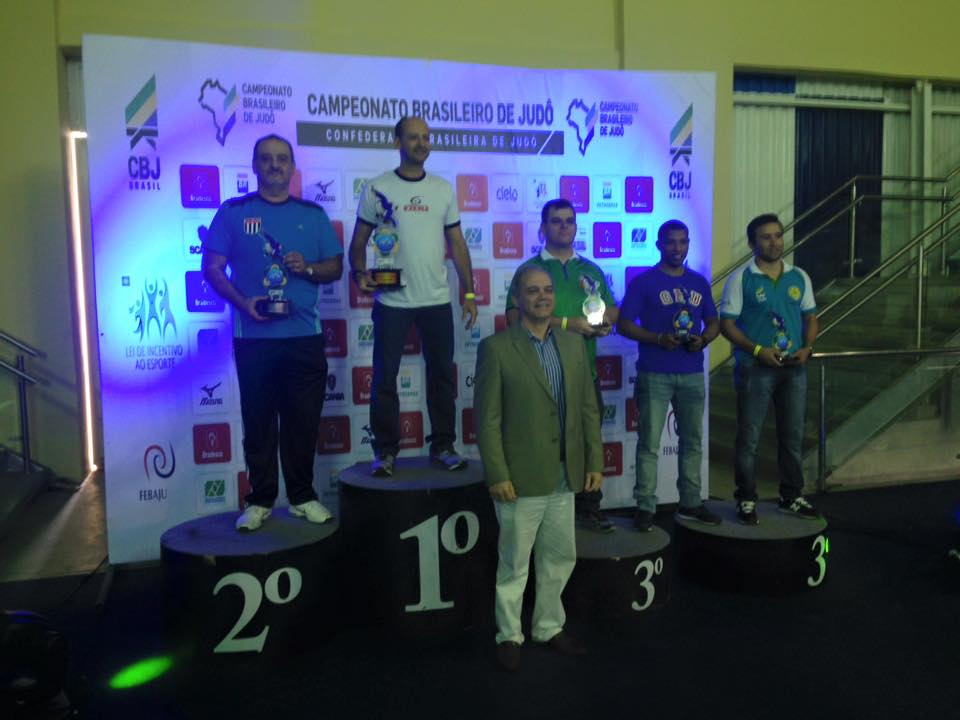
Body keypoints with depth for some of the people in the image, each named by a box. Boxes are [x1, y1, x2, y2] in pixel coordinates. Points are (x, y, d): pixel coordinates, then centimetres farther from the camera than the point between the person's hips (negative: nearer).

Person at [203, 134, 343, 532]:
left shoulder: (313, 214, 12)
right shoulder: (233, 212, 7)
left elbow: (336, 267, 12)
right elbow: (212, 268, 2)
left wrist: (308, 267, -9)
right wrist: (242, 302, -14)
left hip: (304, 335, 1)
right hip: (253, 336, -1)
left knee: (303, 420, 5)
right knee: (258, 420, 5)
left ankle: (303, 496, 18)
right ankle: (260, 500, 17)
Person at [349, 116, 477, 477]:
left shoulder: (443, 189, 9)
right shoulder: (377, 189, 1)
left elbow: (457, 244, 10)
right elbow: (359, 242, 4)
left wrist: (469, 291, 4)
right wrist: (360, 273, -15)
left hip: (437, 300, 3)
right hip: (392, 301, -2)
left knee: (442, 374, 8)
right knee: (385, 376, 2)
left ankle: (442, 446, 20)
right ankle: (385, 451, 13)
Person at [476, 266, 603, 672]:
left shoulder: (573, 346, 8)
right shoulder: (496, 348, -9)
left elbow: (588, 408, 9)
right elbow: (487, 419, -11)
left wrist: (594, 460, 4)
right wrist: (497, 475, -15)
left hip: (565, 476, 6)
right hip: (520, 479, -5)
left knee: (561, 557, 17)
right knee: (514, 562, 9)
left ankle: (549, 627, 37)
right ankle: (509, 635, 28)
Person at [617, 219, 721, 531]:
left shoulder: (699, 282, 13)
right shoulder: (643, 282, -2)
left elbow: (713, 323, 16)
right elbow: (624, 324, -6)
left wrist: (704, 339, -7)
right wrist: (658, 339, -19)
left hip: (692, 374, 5)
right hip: (654, 374, -5)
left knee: (693, 440, 11)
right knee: (649, 443, -3)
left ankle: (690, 503, 23)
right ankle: (645, 506, 4)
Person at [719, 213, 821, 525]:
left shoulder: (799, 277, 9)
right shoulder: (740, 279, -5)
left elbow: (811, 318, 15)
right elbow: (727, 324, -7)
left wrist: (807, 348, -4)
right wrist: (758, 350, -18)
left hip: (794, 367, 5)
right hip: (754, 367, -4)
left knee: (793, 436, 12)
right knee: (748, 438, 2)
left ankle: (792, 497, 27)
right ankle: (746, 500, 14)